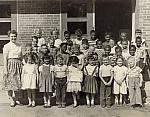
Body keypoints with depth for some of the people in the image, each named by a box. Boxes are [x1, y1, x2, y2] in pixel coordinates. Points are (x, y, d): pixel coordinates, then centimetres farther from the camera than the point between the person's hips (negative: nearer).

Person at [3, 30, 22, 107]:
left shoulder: (19, 46, 12)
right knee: (10, 82, 0)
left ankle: (16, 99, 20)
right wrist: (5, 69, -12)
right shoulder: (6, 46, -2)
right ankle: (11, 100, 10)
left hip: (18, 65, 4)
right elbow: (5, 59, -7)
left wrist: (21, 66, 8)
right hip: (10, 65, -4)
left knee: (18, 82, 7)